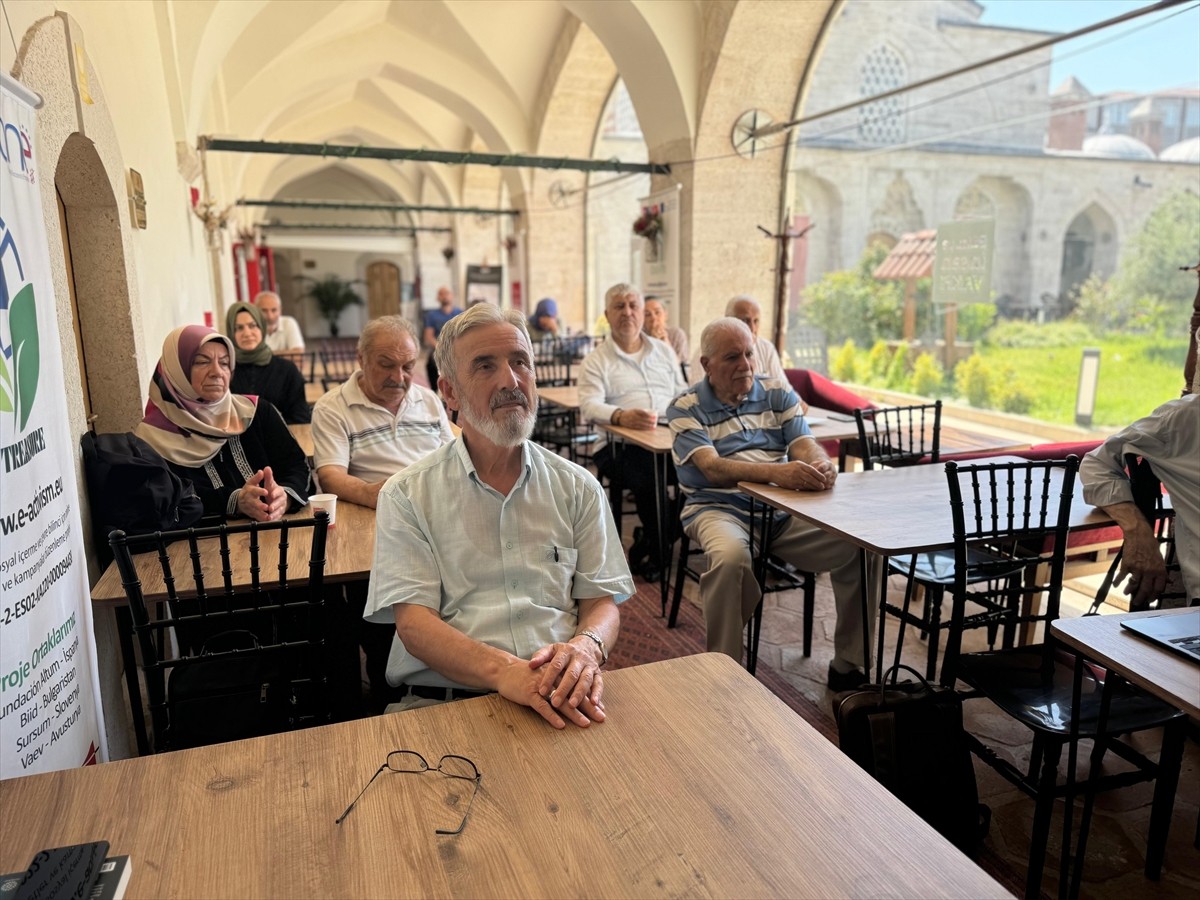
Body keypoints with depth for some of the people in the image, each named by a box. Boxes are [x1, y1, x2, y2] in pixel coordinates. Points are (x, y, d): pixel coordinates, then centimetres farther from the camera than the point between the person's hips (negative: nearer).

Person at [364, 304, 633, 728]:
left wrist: (587, 646, -16)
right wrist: (501, 670, -22)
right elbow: (413, 622, -4)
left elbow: (601, 601, 9)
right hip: (441, 700, -1)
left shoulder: (577, 487, 12)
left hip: (563, 699, 2)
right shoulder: (406, 495, 5)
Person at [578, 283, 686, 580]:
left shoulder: (664, 350, 23)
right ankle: (657, 549, -5)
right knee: (649, 478, -36)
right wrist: (621, 416, -29)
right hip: (619, 445, -4)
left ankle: (647, 548, -8)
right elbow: (589, 405, -8)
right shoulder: (596, 360, 8)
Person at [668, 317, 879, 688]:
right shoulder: (686, 408, -2)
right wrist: (775, 472, -34)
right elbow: (712, 467, -17)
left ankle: (849, 665, 2)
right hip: (719, 509, -4)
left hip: (783, 509, 4)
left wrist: (820, 464, -27)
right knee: (730, 557, -37)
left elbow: (805, 444, -1)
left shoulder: (779, 393, 11)